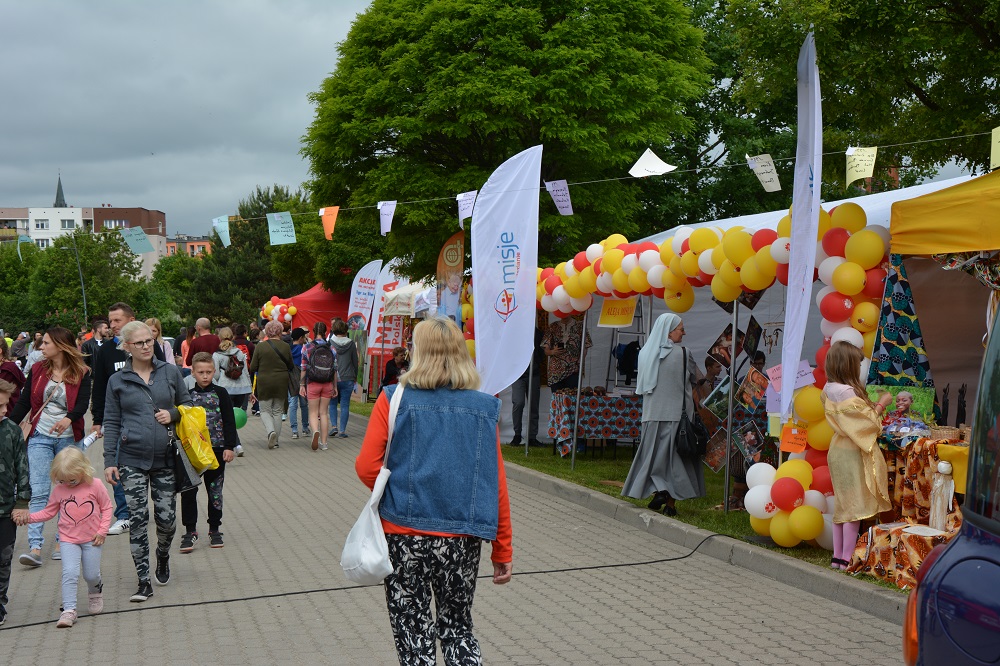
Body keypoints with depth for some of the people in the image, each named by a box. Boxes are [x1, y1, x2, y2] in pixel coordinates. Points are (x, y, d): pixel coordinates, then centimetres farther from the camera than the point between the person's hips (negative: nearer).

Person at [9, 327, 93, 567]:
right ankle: (35, 547, -10)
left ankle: (61, 541, 17)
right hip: (40, 437, 1)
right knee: (38, 492, -6)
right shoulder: (37, 370, 5)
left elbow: (83, 403, -13)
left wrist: (69, 418, -33)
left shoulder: (81, 373, -3)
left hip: (68, 438, -1)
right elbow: (24, 403, 7)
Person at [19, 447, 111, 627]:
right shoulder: (58, 490, -1)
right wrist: (30, 517, -6)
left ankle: (95, 592, 41)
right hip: (69, 540, 1)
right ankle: (69, 611, -13)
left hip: (92, 539, -1)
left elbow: (107, 508, -1)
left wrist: (102, 531, -8)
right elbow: (49, 512, 8)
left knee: (91, 575, 6)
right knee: (69, 572, -16)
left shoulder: (95, 486, -8)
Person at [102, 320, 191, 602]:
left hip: (165, 457, 1)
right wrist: (109, 461, -2)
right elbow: (111, 423, 4)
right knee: (138, 519, -5)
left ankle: (162, 558, 35)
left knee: (167, 517, 3)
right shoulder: (117, 381, 3)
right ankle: (143, 581, 3)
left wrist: (172, 414, -8)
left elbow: (188, 405, 14)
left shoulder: (171, 372, 4)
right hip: (132, 459, -1)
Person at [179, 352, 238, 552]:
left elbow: (229, 422, 1)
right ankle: (190, 531, 8)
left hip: (216, 449, 0)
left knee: (215, 490, 8)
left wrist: (229, 447, -4)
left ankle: (214, 530, 19)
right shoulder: (186, 394, 2)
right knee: (188, 491, -1)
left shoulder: (220, 393, 0)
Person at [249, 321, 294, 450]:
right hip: (281, 383, 2)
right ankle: (275, 440, 14)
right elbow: (291, 367, 6)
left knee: (265, 410, 9)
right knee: (278, 411, 13)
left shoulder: (260, 346, -8)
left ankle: (271, 431, -16)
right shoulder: (285, 347, -4)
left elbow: (252, 368, -3)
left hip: (264, 383, -2)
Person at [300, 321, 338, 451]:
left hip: (312, 384, -2)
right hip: (327, 384, 2)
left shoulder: (307, 347, -4)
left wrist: (301, 385, 2)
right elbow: (334, 369, 3)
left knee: (313, 412, 6)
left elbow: (303, 368, -4)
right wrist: (335, 387, 10)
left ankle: (315, 431, -24)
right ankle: (324, 442, 9)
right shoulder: (331, 348, 1)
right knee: (324, 413, 9)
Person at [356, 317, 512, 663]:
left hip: (404, 532, -2)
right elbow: (497, 484, 0)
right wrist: (503, 551, 7)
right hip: (462, 537, 2)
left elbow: (366, 467, -9)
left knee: (413, 629, 12)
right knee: (458, 628, 20)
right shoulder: (484, 408, -1)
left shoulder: (394, 399, -6)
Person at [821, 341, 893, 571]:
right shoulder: (847, 393, -21)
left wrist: (873, 406, 11)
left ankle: (837, 557, 17)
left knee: (842, 504, 14)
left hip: (838, 449, 9)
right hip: (852, 454, -9)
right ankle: (847, 559, 0)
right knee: (855, 506, -3)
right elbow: (867, 422, -17)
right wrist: (881, 405, -4)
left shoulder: (830, 390, 8)